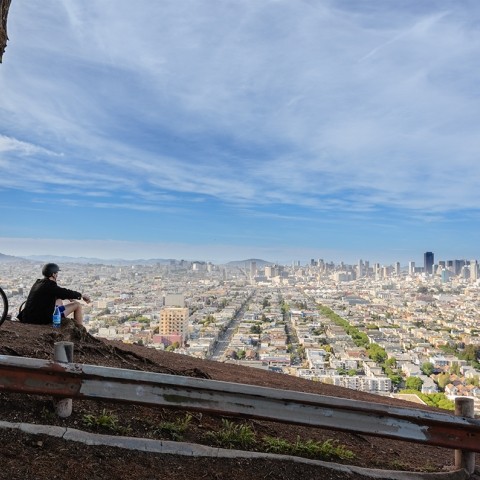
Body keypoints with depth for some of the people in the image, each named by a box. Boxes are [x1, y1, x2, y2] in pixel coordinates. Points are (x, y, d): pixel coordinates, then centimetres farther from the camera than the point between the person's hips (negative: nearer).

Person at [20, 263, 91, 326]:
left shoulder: (38, 283, 11)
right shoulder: (49, 285, -16)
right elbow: (66, 293, -9)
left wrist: (69, 297, 21)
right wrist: (81, 295, 6)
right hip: (43, 319, -9)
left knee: (59, 300, 33)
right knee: (77, 305, 0)